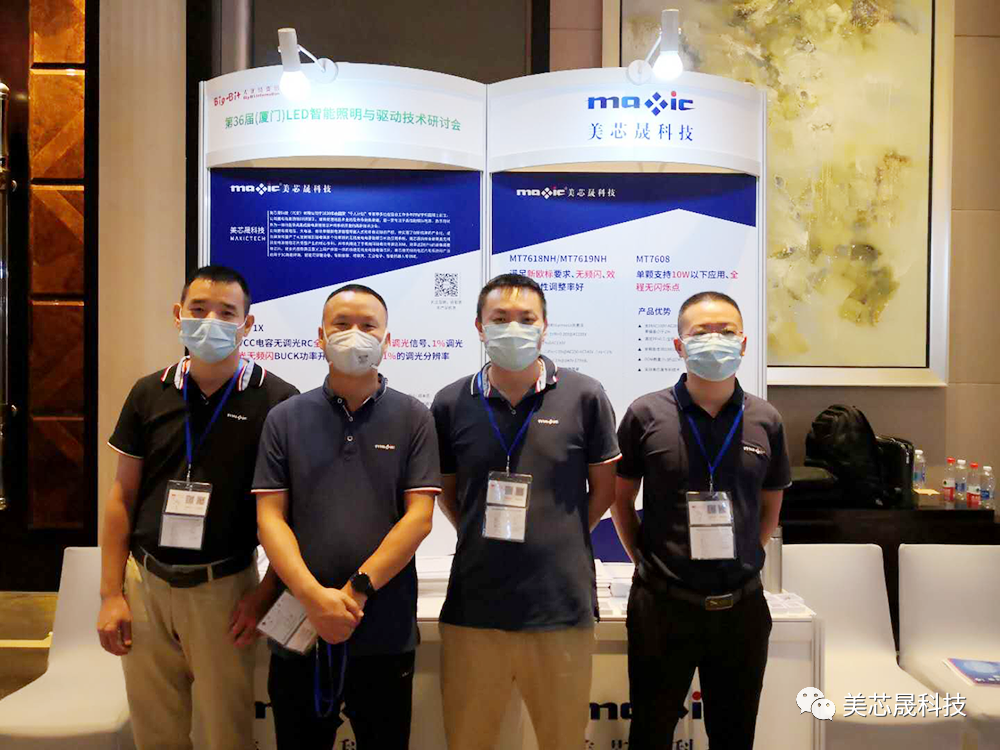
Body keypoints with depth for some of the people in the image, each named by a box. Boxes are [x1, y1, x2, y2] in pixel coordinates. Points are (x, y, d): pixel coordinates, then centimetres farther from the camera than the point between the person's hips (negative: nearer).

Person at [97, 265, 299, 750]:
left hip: (223, 588, -3)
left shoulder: (277, 400, -8)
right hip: (145, 583, 3)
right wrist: (111, 594, 4)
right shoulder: (149, 393, 4)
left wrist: (265, 595, -9)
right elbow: (122, 497, 8)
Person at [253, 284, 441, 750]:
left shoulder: (413, 419, 1)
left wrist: (357, 590, -14)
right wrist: (314, 597, -15)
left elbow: (419, 518, -6)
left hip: (385, 634, -1)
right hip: (298, 630, 1)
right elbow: (270, 517, -2)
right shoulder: (285, 419, 5)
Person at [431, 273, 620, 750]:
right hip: (473, 607, 1)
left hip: (561, 605, -1)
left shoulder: (584, 396, -2)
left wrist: (562, 539, 6)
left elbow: (604, 487, 7)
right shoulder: (451, 404, 2)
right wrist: (481, 538, 6)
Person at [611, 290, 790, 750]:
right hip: (662, 605, -2)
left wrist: (743, 559, 6)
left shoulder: (765, 421, 2)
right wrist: (646, 561, 0)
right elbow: (621, 498, 4)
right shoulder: (646, 415, -6)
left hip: (741, 607, 2)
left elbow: (770, 507, 13)